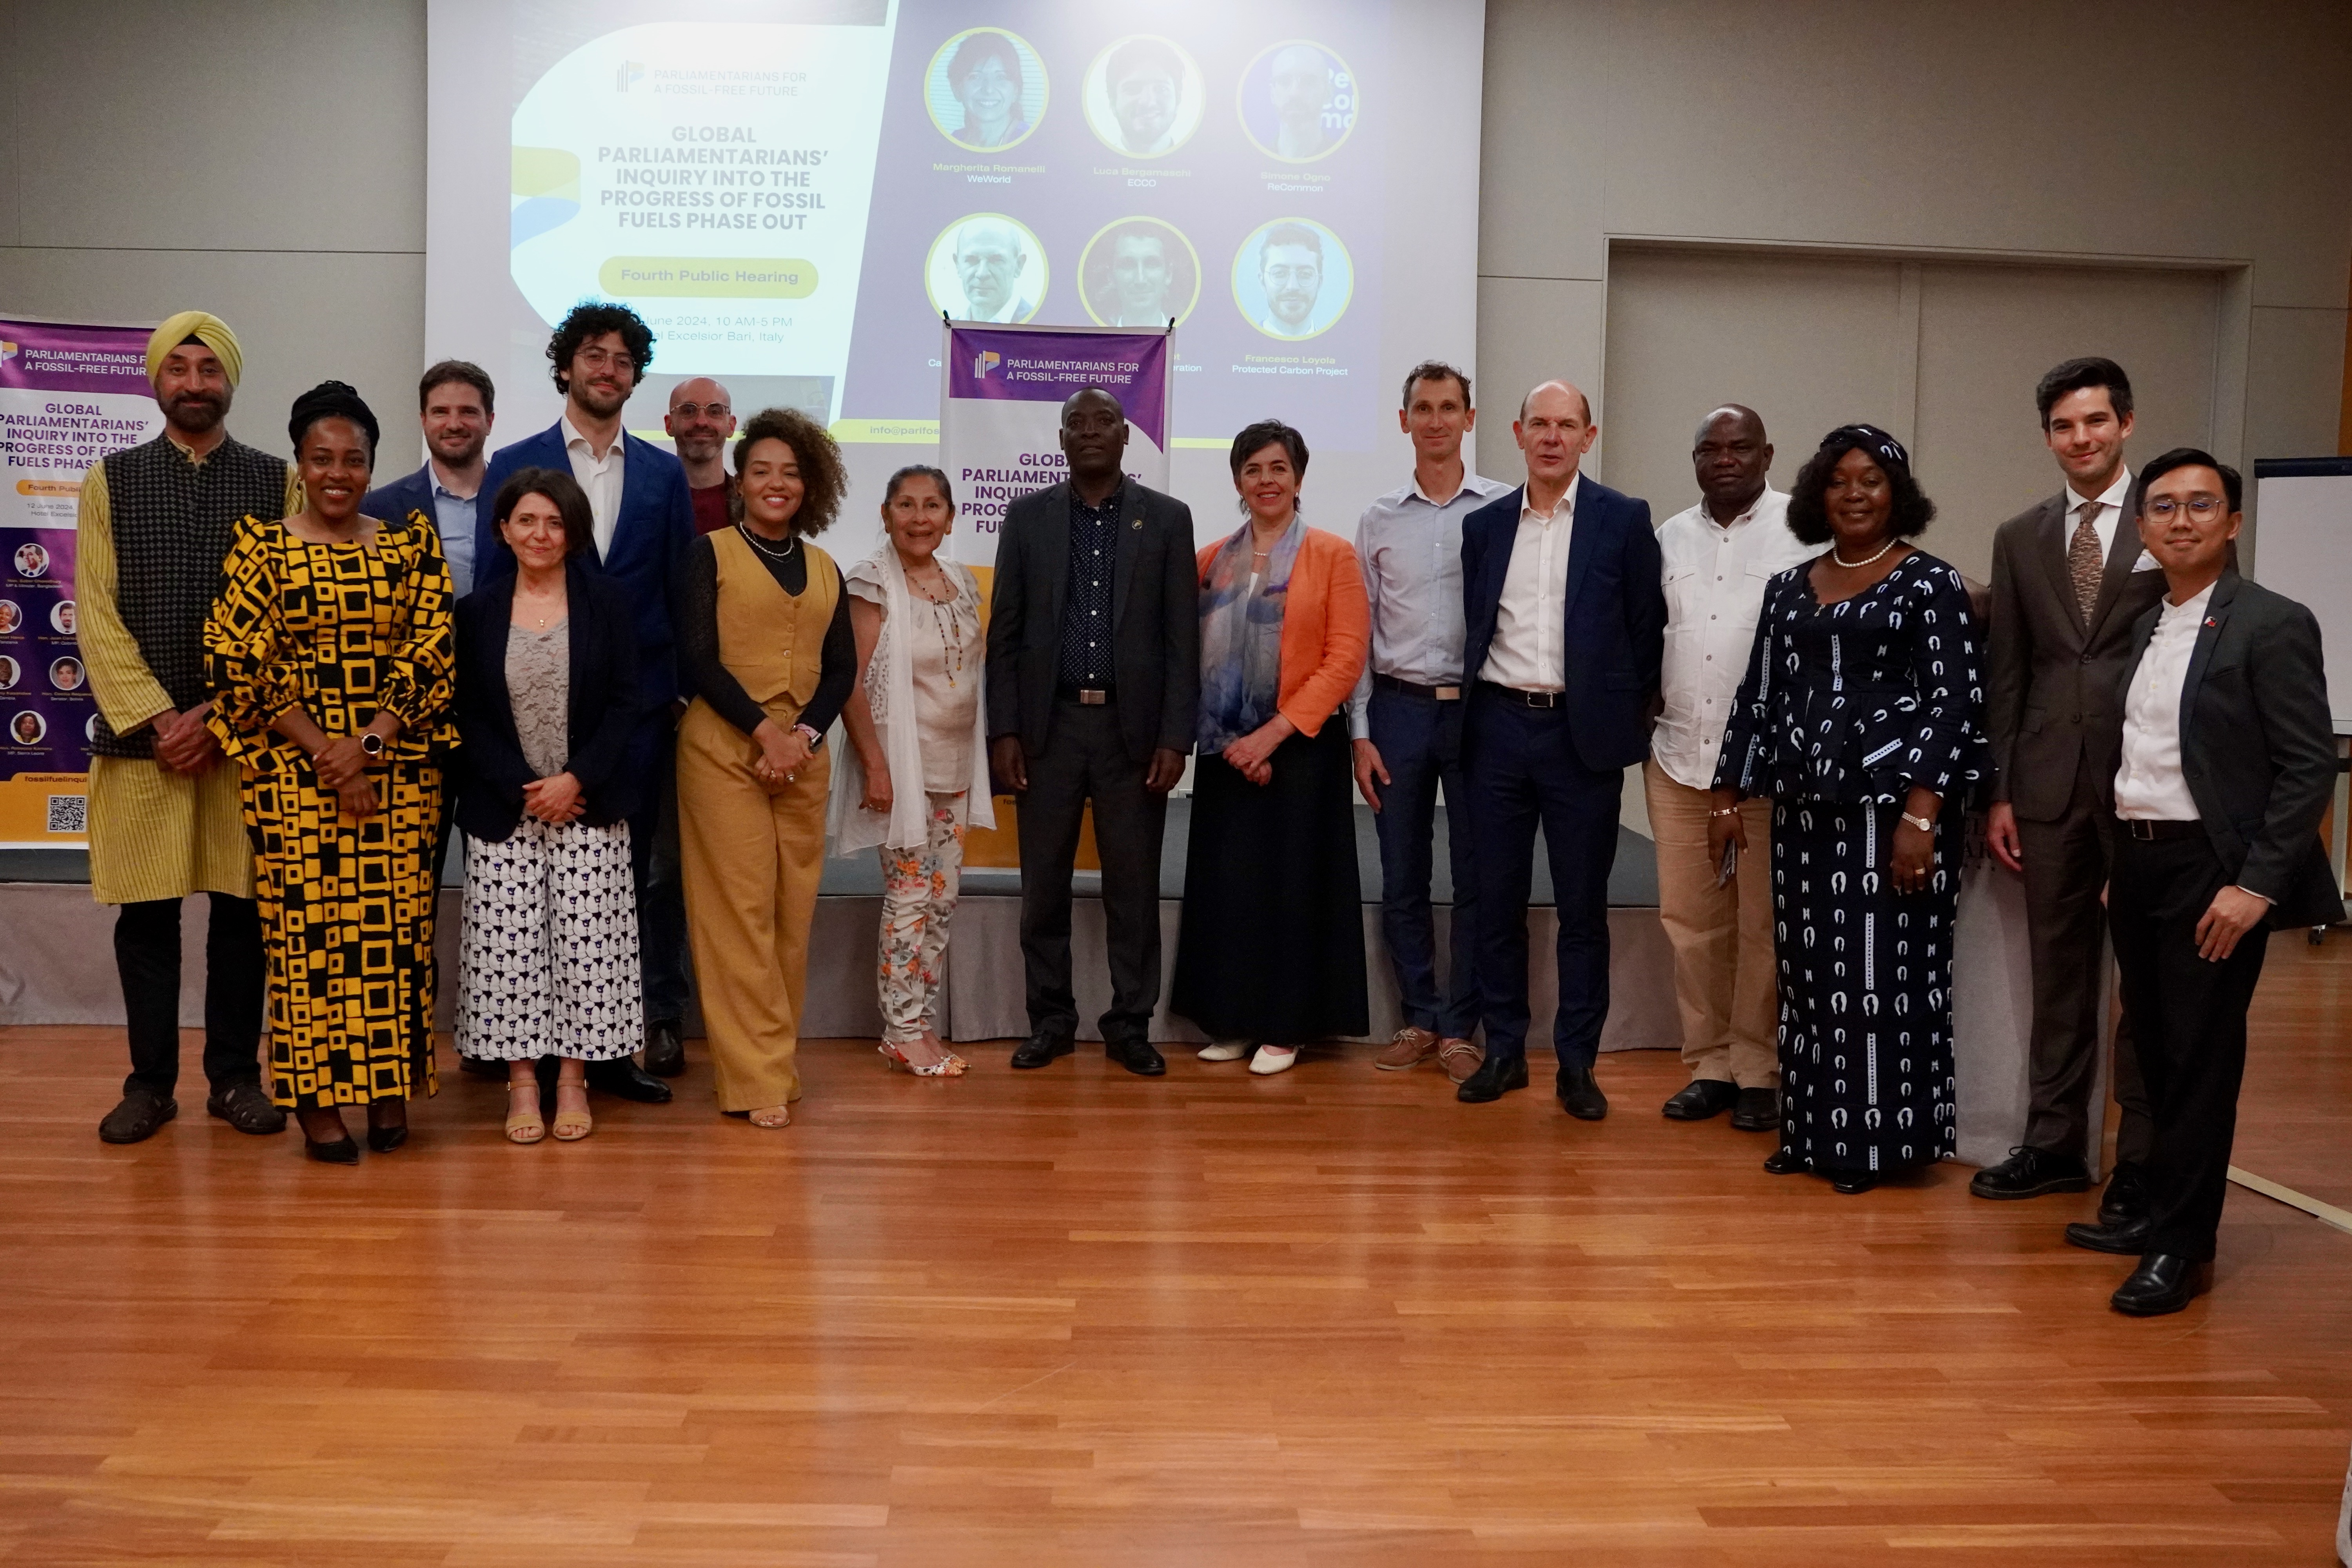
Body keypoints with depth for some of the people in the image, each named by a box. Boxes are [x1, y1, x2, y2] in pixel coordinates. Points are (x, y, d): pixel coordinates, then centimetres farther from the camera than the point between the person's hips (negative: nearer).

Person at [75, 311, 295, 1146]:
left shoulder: (278, 482, 4)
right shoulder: (110, 481, 6)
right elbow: (97, 614, 1)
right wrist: (157, 718, -9)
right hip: (140, 734, 1)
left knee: (242, 908, 6)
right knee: (145, 913, 6)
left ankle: (235, 1076, 17)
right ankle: (150, 1081, 17)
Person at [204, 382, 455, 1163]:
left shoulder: (413, 542, 6)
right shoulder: (262, 545, 1)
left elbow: (432, 653, 0)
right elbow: (240, 661, -4)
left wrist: (371, 741, -12)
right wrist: (322, 751, -11)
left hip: (399, 766, 2)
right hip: (294, 769, -2)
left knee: (396, 921, 3)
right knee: (307, 925, 0)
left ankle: (389, 1088, 14)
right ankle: (318, 1099, 10)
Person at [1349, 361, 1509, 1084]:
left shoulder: (1503, 509, 0)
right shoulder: (1379, 518, 8)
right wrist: (1360, 732, 2)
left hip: (1479, 708, -2)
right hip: (1399, 707, 2)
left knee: (1476, 879, 4)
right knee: (1402, 880, 8)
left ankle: (1461, 1028, 15)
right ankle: (1420, 1019, 21)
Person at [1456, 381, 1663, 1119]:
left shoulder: (1624, 520, 1)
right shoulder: (1485, 524, 9)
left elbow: (1646, 628, 2)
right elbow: (1474, 628, 13)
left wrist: (1626, 718, 0)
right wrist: (1478, 711, 8)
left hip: (1583, 734, -3)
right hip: (1499, 726, 3)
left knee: (1583, 906, 4)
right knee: (1498, 900, 8)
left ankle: (1577, 1063, 13)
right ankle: (1504, 1050, 19)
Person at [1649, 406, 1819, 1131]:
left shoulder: (1804, 531, -3)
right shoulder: (1670, 536, 13)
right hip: (1679, 754, 5)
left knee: (1764, 923, 2)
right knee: (1689, 917, 8)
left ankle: (1759, 1071, 14)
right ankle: (1709, 1064, 19)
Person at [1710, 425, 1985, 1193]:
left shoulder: (1931, 585, -2)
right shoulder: (1789, 590, 12)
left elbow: (1952, 704, -8)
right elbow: (1759, 697, 15)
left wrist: (1921, 814, -16)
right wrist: (1730, 795, 11)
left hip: (1893, 808, -5)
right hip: (1806, 810, 5)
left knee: (1883, 972, -2)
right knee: (1809, 975, 8)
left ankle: (1879, 1140, 9)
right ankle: (1813, 1134, 18)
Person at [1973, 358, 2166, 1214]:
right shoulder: (2020, 538, 10)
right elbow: (2005, 672, 10)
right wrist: (1999, 793, 6)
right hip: (2050, 780, 3)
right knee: (2059, 968, 10)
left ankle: (2143, 1156, 16)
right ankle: (2055, 1142, 20)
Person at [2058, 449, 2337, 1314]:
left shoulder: (2273, 624, -9)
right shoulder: (2146, 628, 13)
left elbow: (2310, 766, -13)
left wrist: (2257, 885, -18)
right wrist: (2119, 869, 12)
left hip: (2213, 872, -7)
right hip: (2136, 862, 7)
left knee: (2201, 1058, -1)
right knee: (2157, 1049, 14)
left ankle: (2183, 1246, 8)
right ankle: (2159, 1211, 26)